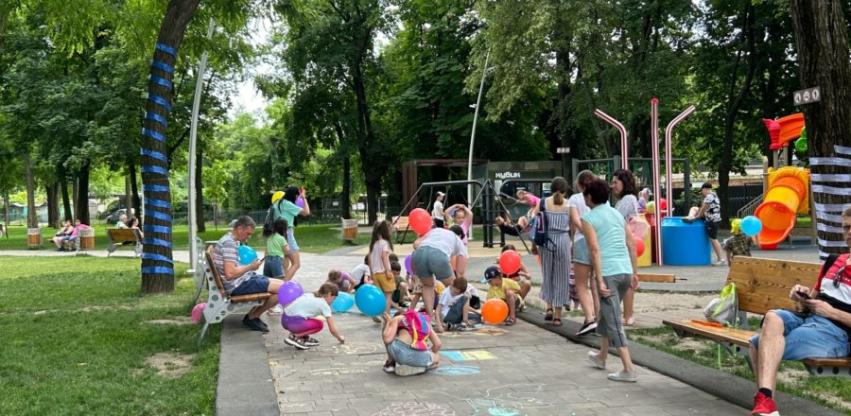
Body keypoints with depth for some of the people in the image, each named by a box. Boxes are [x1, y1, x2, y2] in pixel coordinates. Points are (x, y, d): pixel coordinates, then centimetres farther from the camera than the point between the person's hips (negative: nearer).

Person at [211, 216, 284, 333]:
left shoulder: (231, 240, 15)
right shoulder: (229, 243, -18)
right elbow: (230, 274, -27)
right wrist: (250, 267, -14)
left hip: (241, 280, 11)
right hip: (237, 285, -11)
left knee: (281, 283, 11)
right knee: (282, 288, -16)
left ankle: (252, 315, 9)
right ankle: (252, 317, 0)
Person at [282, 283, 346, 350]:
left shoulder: (310, 295, 21)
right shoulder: (324, 305, 1)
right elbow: (332, 329, 3)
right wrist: (340, 338, 22)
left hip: (284, 319, 9)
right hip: (293, 322, -9)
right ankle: (294, 337, -2)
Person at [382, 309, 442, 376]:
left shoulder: (398, 318, 18)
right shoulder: (425, 320, 30)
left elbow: (387, 339, 2)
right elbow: (437, 344, 21)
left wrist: (388, 323, 22)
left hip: (400, 352, -1)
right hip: (419, 357, 2)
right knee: (437, 359, 35)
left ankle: (391, 363, 25)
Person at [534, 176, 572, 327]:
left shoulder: (543, 202, 1)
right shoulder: (569, 204, -1)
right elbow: (573, 227, -1)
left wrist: (534, 244, 9)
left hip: (546, 240, 1)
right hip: (563, 240, -1)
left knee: (547, 274, 19)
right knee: (561, 277, 7)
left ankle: (549, 307, 12)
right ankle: (557, 316, 8)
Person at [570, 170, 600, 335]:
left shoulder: (575, 199, 4)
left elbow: (575, 220, -11)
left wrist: (586, 232, -10)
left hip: (583, 241, -4)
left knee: (581, 285, 3)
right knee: (596, 286, 13)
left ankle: (590, 319, -11)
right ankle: (598, 319, 13)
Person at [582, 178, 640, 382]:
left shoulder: (588, 219, -4)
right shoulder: (617, 214, 16)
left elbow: (595, 250, -13)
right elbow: (631, 245, 13)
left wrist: (600, 281, -15)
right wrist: (634, 273, 17)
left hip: (608, 272, -7)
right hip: (625, 271, 7)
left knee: (614, 321, -3)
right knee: (607, 313, 23)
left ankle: (629, 369, -7)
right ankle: (601, 356, 37)